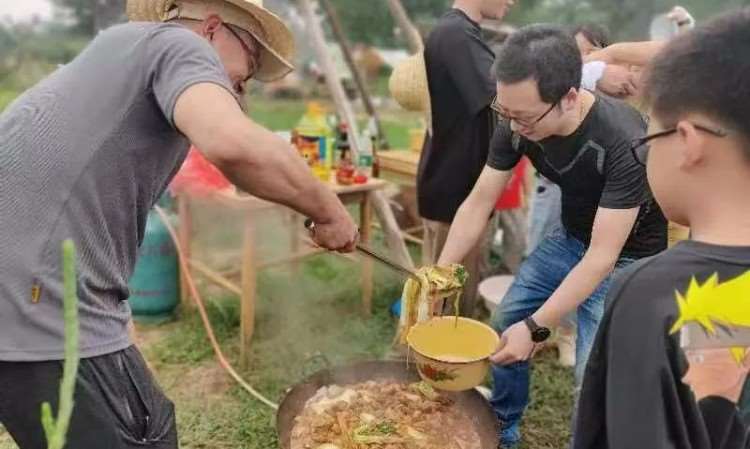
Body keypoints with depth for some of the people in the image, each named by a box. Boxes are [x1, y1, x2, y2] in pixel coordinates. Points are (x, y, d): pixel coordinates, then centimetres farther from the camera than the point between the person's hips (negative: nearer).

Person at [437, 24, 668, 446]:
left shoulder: (625, 141, -35)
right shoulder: (516, 125, -19)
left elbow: (602, 256, -33)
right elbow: (478, 204, -12)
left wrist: (536, 327, -34)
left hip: (626, 257, -6)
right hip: (571, 237, 6)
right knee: (507, 320, 10)